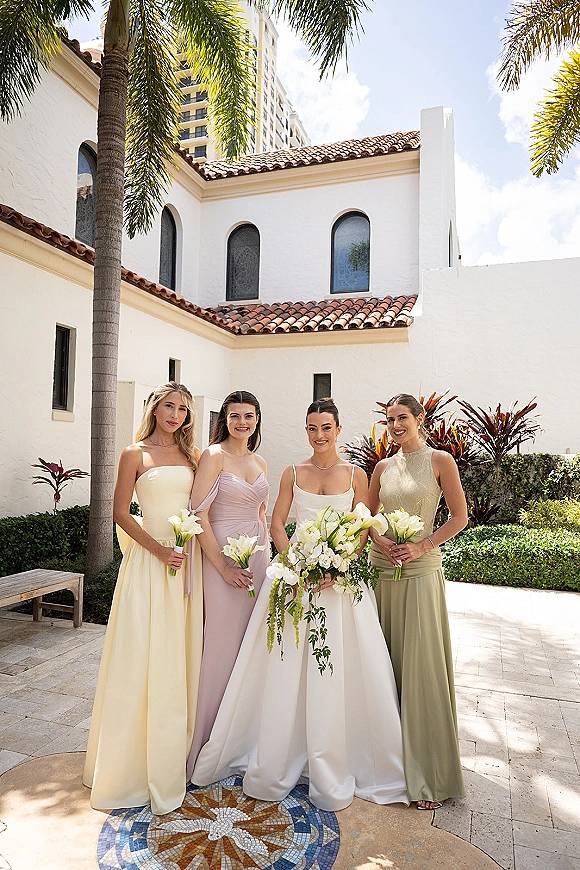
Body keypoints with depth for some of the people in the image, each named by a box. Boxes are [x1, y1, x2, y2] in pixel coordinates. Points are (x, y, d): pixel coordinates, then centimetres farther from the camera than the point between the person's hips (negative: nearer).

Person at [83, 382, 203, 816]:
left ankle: (172, 757, 29)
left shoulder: (194, 455, 10)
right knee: (142, 655, 0)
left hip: (189, 560, 4)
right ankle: (133, 761, 19)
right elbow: (120, 511, -4)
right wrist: (158, 549, -14)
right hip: (149, 558, -4)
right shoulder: (136, 454, -1)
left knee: (181, 657, 11)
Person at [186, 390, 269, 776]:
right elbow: (199, 516, -15)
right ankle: (214, 741, 19)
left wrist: (266, 555, 10)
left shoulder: (260, 462, 12)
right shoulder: (214, 455, -8)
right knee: (224, 643, 0)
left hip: (259, 557, 6)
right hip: (225, 556, -6)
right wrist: (224, 566, -16)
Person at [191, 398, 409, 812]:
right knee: (285, 666, 5)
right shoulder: (293, 473, 7)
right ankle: (275, 762, 23)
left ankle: (330, 772, 22)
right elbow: (277, 523, 4)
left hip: (341, 575, -1)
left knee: (334, 668, 3)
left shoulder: (356, 474, 3)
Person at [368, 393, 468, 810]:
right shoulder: (383, 467, 9)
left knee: (421, 664, -1)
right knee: (383, 659, 11)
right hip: (382, 568, 4)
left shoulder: (440, 461, -3)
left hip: (420, 570, -4)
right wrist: (379, 539, -4)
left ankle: (427, 773, 13)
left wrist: (421, 545, -13)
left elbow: (459, 516, -3)